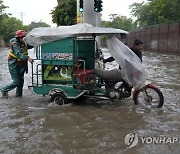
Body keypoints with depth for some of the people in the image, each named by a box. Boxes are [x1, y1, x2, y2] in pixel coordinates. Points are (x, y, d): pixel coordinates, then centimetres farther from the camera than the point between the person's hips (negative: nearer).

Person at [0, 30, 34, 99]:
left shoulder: (23, 43, 3)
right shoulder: (15, 44, -21)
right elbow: (19, 54, -36)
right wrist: (27, 58, -50)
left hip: (21, 65, 8)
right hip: (14, 65, -8)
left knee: (21, 81, 12)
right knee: (16, 82, -6)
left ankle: (18, 94, 28)